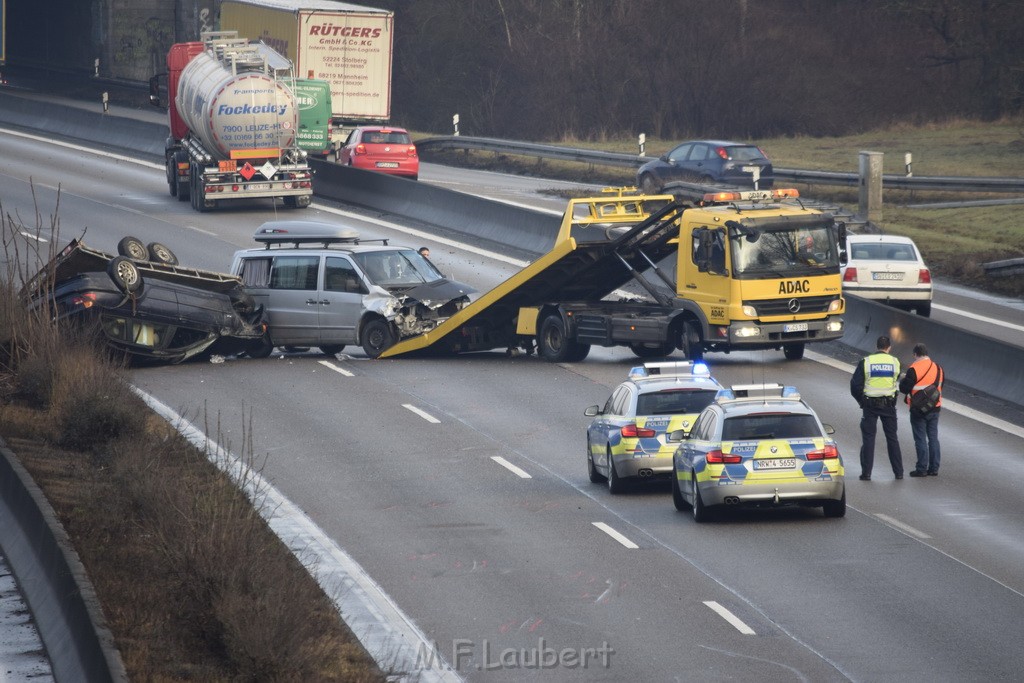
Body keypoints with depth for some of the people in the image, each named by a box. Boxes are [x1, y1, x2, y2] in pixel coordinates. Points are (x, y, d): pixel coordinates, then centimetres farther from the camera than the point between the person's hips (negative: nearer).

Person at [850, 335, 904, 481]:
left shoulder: (865, 362, -5)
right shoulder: (895, 362, -1)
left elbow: (855, 385, -5)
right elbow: (898, 385, 4)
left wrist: (861, 400, 10)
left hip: (870, 404, -1)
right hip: (889, 404, 1)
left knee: (868, 438, 4)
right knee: (892, 438, 11)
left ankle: (866, 473, 1)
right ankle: (898, 472, 12)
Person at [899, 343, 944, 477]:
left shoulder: (914, 369, -17)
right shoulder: (937, 368, 4)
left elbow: (904, 388, -15)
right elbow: (941, 385, 15)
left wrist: (903, 379, 5)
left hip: (918, 409, -6)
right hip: (934, 409, 6)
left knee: (920, 439, 0)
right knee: (933, 438, 11)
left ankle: (922, 468, 0)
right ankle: (934, 468, 13)